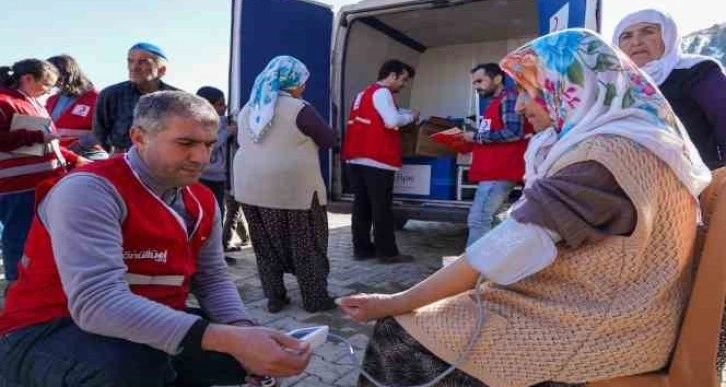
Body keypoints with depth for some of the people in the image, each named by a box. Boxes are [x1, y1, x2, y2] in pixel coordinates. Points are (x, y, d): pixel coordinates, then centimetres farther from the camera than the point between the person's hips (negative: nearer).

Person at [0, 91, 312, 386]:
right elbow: (96, 302, -34)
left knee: (264, 350, -1)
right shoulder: (88, 190, -22)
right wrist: (229, 339, -42)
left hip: (154, 327, 7)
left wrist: (241, 329, -18)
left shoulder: (203, 202, 1)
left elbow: (212, 280, 5)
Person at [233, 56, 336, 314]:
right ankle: (315, 299, 15)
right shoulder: (299, 109, -10)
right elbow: (328, 140, -3)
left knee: (267, 245, 14)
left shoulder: (248, 110, 11)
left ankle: (274, 298, 21)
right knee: (307, 245, 6)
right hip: (294, 188, -6)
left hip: (251, 188, 6)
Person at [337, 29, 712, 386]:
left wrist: (397, 303, -17)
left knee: (401, 336, -10)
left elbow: (514, 247, -24)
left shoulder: (608, 153, -21)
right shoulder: (624, 139, 13)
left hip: (600, 326, -10)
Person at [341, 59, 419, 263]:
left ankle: (362, 248, 14)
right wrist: (411, 117, -1)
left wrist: (405, 112, 14)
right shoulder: (382, 92, -8)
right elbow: (392, 121, -18)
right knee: (382, 206, -3)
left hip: (357, 157, 9)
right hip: (376, 158, -9)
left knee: (362, 204, 9)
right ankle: (387, 252, 2)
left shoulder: (365, 93, 22)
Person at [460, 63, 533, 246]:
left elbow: (514, 132, -19)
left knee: (478, 220, -13)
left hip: (499, 173, -10)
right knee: (486, 221, 11)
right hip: (491, 172, 10)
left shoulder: (509, 97, -5)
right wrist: (472, 141, 12)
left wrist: (477, 136, -11)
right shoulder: (495, 103, 23)